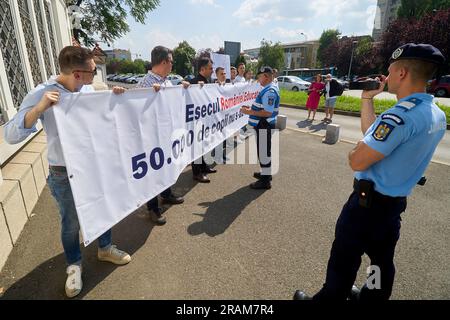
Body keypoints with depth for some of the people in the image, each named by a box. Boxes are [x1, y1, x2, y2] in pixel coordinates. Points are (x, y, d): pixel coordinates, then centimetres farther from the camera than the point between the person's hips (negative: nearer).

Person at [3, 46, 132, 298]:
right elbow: (11, 135, -23)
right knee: (71, 223, 13)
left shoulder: (88, 88, -3)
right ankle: (74, 265, 39)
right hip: (64, 174, -5)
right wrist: (39, 108, -38)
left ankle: (105, 249, 45)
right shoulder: (41, 94, -18)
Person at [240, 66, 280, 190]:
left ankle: (265, 180, 10)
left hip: (264, 126, -10)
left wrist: (250, 112, -22)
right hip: (263, 125, 10)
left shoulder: (269, 91, -20)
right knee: (264, 150, 21)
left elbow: (267, 112, -27)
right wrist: (251, 108, 11)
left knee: (264, 151, -2)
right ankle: (266, 173, 36)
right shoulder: (269, 89, 12)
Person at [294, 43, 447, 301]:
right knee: (382, 260, 23)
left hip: (369, 201, -9)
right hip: (397, 201, 9)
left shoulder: (401, 115, -26)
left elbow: (358, 161, -25)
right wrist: (367, 99, 9)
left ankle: (330, 297, 28)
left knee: (344, 262, 9)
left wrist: (354, 152, -2)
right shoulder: (437, 115, 4)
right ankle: (372, 296, 44)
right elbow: (372, 134, 10)